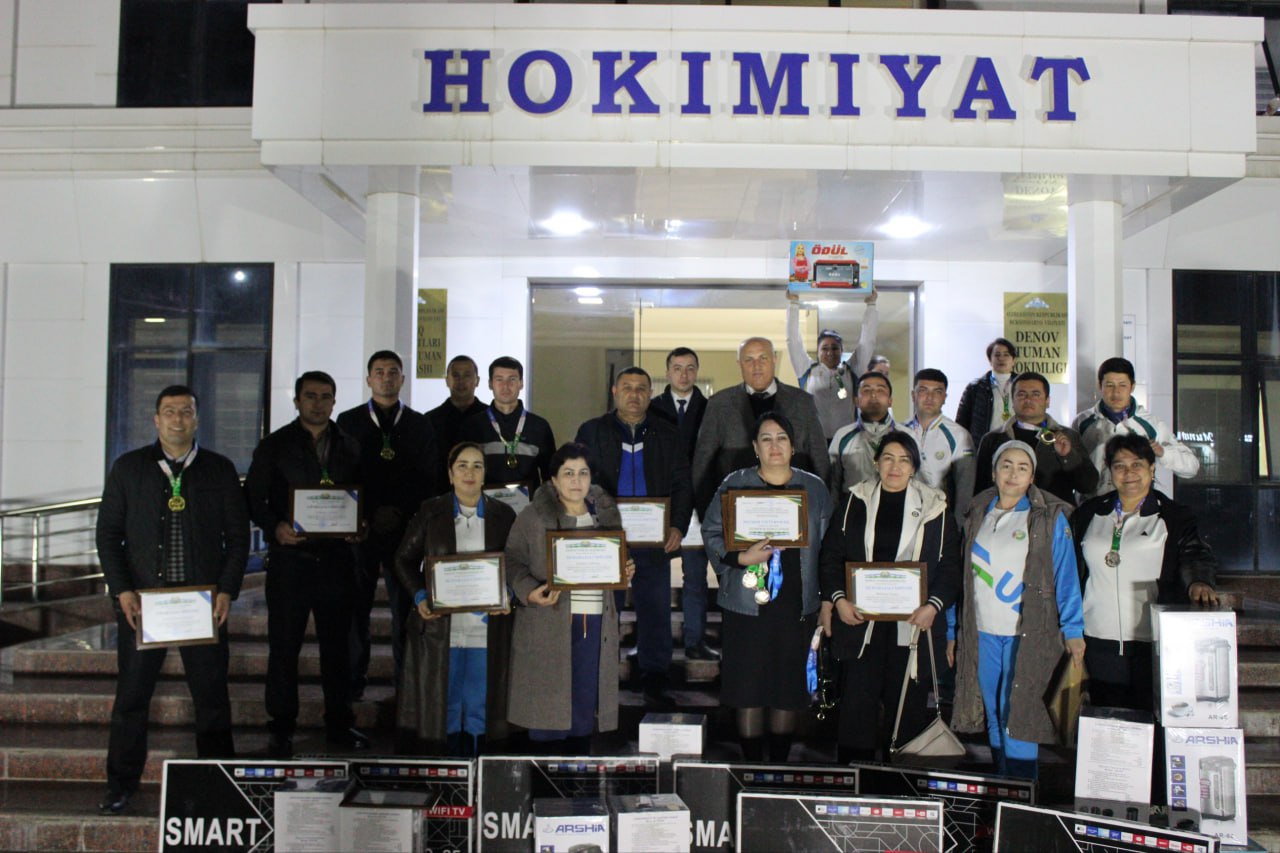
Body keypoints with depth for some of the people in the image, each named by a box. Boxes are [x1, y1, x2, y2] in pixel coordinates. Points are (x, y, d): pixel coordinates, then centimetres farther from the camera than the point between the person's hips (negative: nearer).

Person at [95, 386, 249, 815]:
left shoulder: (220, 470, 6)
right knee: (131, 697, 7)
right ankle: (121, 787, 21)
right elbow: (108, 534, 6)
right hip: (141, 601, 1)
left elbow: (238, 535, 6)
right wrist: (122, 590, -5)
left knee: (212, 697, 3)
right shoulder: (128, 468, 7)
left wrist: (227, 591, -5)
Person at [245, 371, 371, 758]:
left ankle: (339, 723, 21)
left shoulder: (349, 447, 10)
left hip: (337, 557, 2)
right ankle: (281, 728, 15)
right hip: (289, 557, -2)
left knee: (337, 644, 9)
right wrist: (275, 527, -17)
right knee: (284, 646, 3)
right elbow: (254, 498, 1)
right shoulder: (274, 446, 3)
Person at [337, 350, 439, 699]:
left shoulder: (420, 424, 9)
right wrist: (369, 514, -7)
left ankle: (406, 682, 7)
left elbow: (428, 479, 6)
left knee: (405, 607, 0)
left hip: (405, 528, 0)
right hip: (360, 527, 0)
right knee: (356, 607, 2)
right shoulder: (348, 421, 8)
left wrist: (400, 512, -7)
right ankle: (354, 681, 12)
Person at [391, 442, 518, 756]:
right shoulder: (430, 512, 6)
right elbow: (405, 559, 7)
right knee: (441, 705, 4)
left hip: (486, 629, 1)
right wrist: (420, 597, -8)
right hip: (439, 628, 0)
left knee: (479, 706, 5)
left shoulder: (503, 515, 8)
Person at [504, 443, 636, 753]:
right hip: (548, 620, -3)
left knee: (586, 699, 8)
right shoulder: (532, 517, 0)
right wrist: (530, 592, -20)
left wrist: (625, 573, 0)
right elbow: (514, 562, -4)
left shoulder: (606, 513, 11)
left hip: (595, 619, 3)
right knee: (547, 699, 0)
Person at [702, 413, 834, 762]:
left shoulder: (815, 489, 8)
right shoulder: (734, 484, 2)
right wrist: (741, 558, -16)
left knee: (789, 687, 6)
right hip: (746, 603, -1)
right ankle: (752, 766, 15)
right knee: (747, 686, 1)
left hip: (797, 604, 2)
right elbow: (711, 533, 0)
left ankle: (780, 766, 21)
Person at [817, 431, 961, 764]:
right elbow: (831, 555, 6)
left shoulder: (933, 507, 6)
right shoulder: (854, 502, 7)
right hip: (859, 620, 0)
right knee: (857, 701, 1)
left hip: (912, 621, 0)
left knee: (908, 702, 5)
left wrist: (933, 606, -10)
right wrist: (838, 599, -8)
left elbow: (950, 565, 4)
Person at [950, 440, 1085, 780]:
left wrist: (1073, 630, -12)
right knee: (994, 720, 10)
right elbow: (964, 576, 14)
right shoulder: (978, 516, 12)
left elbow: (1065, 575, -5)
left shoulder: (1050, 518, 0)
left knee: (1017, 720, -6)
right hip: (981, 634, 4)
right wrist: (954, 631, 13)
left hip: (1028, 634, -4)